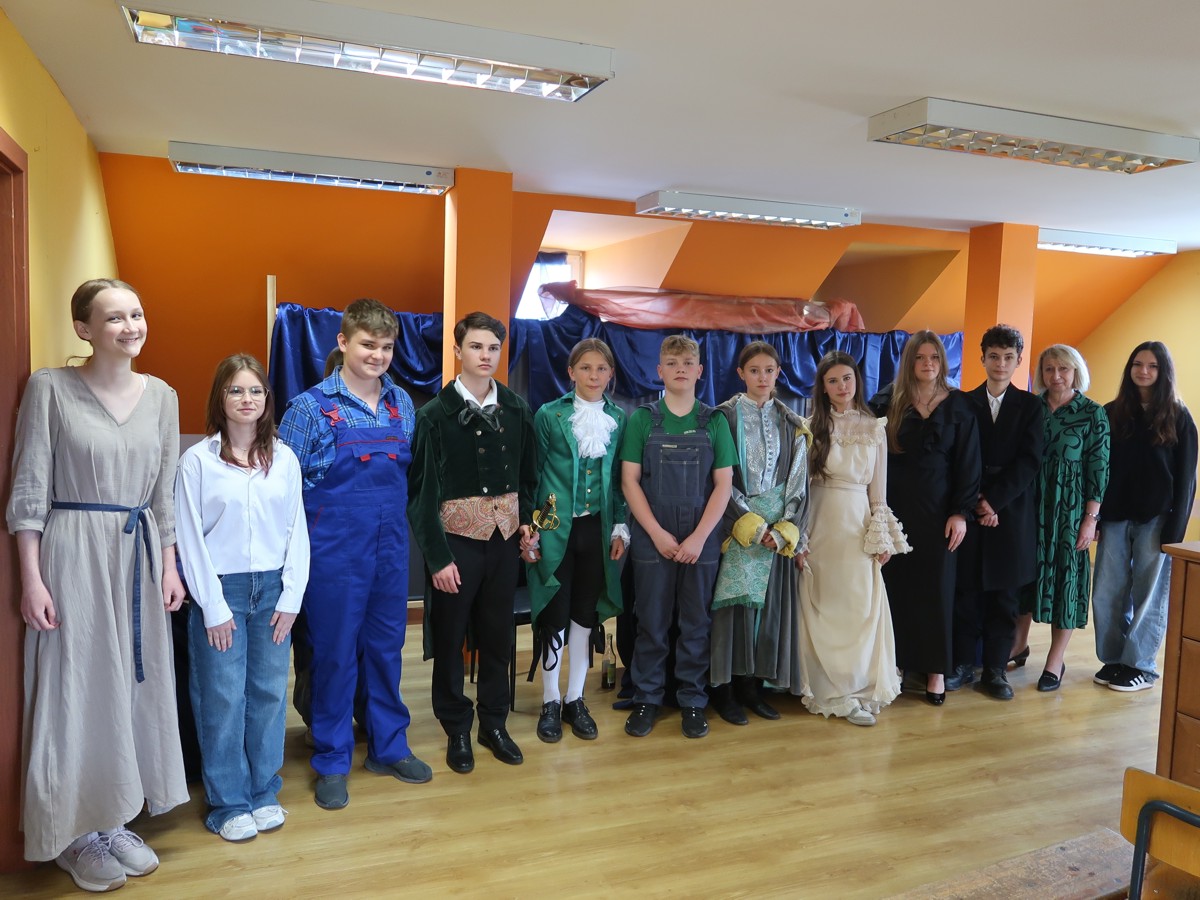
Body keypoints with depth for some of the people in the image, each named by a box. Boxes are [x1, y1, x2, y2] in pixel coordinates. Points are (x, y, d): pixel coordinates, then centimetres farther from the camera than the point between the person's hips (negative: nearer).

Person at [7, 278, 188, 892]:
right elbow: (29, 490, -7)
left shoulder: (161, 396, 5)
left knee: (134, 684, 11)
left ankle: (113, 820, 28)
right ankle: (75, 834, 22)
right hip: (72, 554, -4)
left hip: (140, 554, 5)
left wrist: (169, 566, 7)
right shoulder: (50, 388, -7)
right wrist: (32, 580, -11)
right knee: (77, 687, 4)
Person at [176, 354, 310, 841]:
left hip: (273, 588, 3)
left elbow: (297, 531, 4)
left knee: (269, 692, 8)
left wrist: (291, 597, -1)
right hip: (221, 588, -2)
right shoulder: (197, 460, -4)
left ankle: (264, 792, 24)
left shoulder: (284, 459, 4)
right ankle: (228, 802, 18)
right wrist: (212, 606, -8)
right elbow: (190, 537, -5)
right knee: (222, 698, 3)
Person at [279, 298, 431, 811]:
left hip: (391, 548, 4)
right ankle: (332, 763, 24)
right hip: (336, 551, -4)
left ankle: (388, 748, 32)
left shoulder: (402, 404, 5)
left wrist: (400, 525, 7)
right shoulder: (311, 407, -8)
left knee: (386, 647, 15)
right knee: (335, 653, 7)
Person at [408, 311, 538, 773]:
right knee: (450, 637, 8)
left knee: (498, 635, 13)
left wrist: (526, 521, -1)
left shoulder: (516, 410, 4)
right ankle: (457, 730, 26)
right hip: (457, 537, -3)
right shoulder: (436, 414, -7)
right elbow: (422, 490, -9)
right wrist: (437, 556, -13)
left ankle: (494, 723, 30)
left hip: (504, 536, 3)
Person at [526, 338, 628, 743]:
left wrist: (620, 528, 4)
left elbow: (620, 479, 10)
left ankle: (575, 699, 23)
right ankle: (550, 701, 17)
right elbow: (534, 475, -1)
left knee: (585, 614, 9)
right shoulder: (549, 415, -3)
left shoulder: (618, 419, 6)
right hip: (556, 529, -3)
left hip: (597, 529, 3)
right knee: (554, 616, 1)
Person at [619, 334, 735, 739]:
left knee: (696, 623, 8)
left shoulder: (714, 422, 3)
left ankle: (693, 700, 21)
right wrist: (658, 534, -10)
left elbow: (723, 484, 0)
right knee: (651, 623, 6)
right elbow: (630, 481, -2)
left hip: (701, 541, 1)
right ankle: (646, 699, 20)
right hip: (652, 539, -1)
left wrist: (698, 538, -9)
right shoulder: (641, 419, 1)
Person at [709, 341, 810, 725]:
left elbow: (798, 482, 5)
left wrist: (786, 530, -7)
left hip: (779, 529, 3)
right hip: (735, 523, -3)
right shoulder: (725, 416, -2)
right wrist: (752, 525, -13)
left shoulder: (791, 424, 9)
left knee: (770, 602, 4)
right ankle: (725, 689, 7)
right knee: (734, 602, -4)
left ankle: (754, 684, 14)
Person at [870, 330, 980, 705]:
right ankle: (894, 661, 17)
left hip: (937, 509, 0)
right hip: (895, 506, 0)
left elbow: (968, 462, 1)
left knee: (935, 586, 6)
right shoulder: (887, 401, -1)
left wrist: (961, 512, -5)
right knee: (895, 584, 4)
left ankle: (936, 669, 16)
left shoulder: (958, 406, 2)